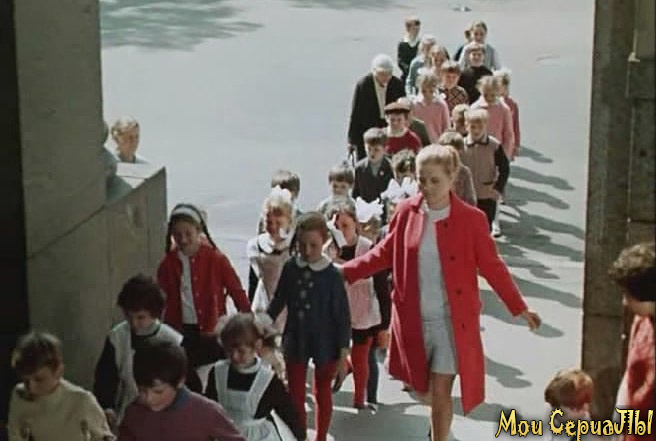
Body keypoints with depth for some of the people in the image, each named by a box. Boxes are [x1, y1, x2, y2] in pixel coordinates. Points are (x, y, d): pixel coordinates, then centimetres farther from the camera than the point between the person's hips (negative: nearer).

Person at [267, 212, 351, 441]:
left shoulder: (332, 274, -15)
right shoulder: (290, 268, -8)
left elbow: (342, 314, -10)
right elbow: (278, 302, 5)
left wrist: (343, 349, -10)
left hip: (324, 342, -3)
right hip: (295, 339, 3)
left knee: (322, 392, 15)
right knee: (295, 394, 10)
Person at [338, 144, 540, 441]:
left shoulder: (471, 219, -11)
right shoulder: (406, 212, -3)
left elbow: (492, 266, -4)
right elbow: (384, 254, 8)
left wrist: (520, 308, -5)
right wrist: (345, 271, 3)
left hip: (452, 321, -3)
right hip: (414, 319, 3)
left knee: (440, 391, 1)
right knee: (428, 388, 15)